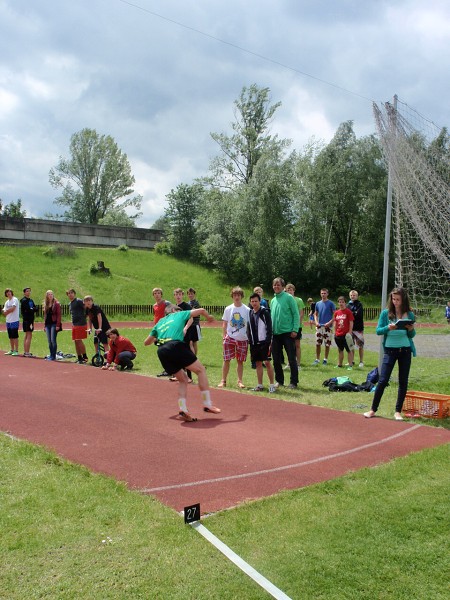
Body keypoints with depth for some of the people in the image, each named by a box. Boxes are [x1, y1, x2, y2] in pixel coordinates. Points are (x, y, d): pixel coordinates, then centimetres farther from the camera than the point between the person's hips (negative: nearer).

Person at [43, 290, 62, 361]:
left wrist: (58, 325, -16)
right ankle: (51, 355, 14)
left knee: (53, 340, -9)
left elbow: (59, 315, -9)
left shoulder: (56, 304, -3)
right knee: (49, 341, 7)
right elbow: (45, 315, 17)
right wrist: (44, 325, 12)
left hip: (54, 324, -6)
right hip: (47, 324, 6)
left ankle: (53, 356, -4)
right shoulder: (45, 305, 15)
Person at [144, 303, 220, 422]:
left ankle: (182, 409, 3)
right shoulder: (179, 314, 24)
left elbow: (146, 342, 38)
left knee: (183, 379, 18)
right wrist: (209, 317, 49)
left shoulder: (160, 322, 33)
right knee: (200, 370, 8)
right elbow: (201, 310, 29)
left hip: (161, 352, 5)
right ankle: (207, 405, 2)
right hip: (176, 346, -5)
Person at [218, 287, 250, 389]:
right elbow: (224, 324, 7)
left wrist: (250, 338, -1)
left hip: (243, 339, 0)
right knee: (226, 360, 0)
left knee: (240, 361, 6)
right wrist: (223, 337, 1)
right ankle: (223, 380, 8)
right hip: (230, 338, 0)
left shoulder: (247, 310, -1)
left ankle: (240, 381, 16)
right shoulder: (228, 309, 2)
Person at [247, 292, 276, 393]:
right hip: (254, 343, 6)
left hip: (264, 342, -6)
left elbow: (269, 328, -10)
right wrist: (250, 341, 11)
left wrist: (268, 341, -16)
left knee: (267, 362, -8)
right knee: (258, 363, 10)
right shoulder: (250, 313, 12)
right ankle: (260, 385, 16)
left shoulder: (265, 312, -6)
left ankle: (272, 385, -1)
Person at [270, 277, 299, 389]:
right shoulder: (273, 300, 13)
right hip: (275, 333, 6)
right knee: (276, 359, 10)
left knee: (292, 359, 0)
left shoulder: (289, 297, -5)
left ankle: (294, 382, 7)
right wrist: (270, 330, 12)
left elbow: (296, 314, -8)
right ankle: (279, 380, 22)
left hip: (288, 333, -6)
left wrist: (295, 329, -15)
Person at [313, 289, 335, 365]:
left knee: (327, 344, 2)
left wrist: (329, 322, -15)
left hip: (327, 326, -3)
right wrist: (316, 322, 2)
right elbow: (315, 314, 19)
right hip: (319, 326, 4)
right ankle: (317, 359, 13)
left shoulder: (330, 303, -2)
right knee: (318, 343, 3)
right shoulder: (318, 304, 11)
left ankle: (325, 359, 14)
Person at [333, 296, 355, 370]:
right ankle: (339, 364, 26)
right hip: (338, 334, 6)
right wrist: (335, 332, 10)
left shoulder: (348, 311, -6)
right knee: (340, 350, 16)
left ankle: (350, 365, 3)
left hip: (346, 334, -6)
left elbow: (351, 323, -8)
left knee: (349, 350, -1)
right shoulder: (336, 312, 8)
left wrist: (350, 332, -12)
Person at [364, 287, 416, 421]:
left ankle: (398, 411, 17)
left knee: (403, 382, 6)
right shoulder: (386, 313, -3)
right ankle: (373, 409, 8)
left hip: (405, 350, 2)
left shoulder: (409, 314, 1)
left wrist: (411, 329, -13)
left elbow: (412, 335, 8)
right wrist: (388, 327, -21)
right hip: (390, 350, -2)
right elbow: (378, 331, -3)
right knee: (383, 381, -2)